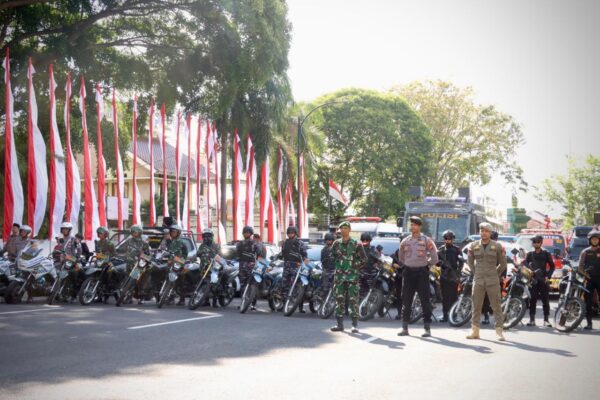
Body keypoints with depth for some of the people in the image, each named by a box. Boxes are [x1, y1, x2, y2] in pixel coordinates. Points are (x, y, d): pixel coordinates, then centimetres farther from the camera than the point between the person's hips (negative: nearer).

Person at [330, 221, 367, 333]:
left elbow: (363, 259, 2)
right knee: (339, 299, 4)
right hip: (339, 275, 3)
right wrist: (337, 266, 12)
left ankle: (355, 325, -1)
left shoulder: (356, 244, -1)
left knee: (353, 300, -5)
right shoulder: (336, 243, 9)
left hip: (352, 276, -3)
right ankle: (340, 324, 10)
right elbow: (332, 256, 21)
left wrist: (355, 267, -2)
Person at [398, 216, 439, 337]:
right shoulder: (405, 241, 8)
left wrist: (426, 265, -3)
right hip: (408, 272, 3)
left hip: (422, 272, -3)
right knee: (406, 300, 4)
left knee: (425, 300, -4)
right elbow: (401, 257, 20)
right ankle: (405, 328, 9)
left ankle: (427, 329, 0)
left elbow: (434, 257, -1)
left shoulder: (426, 241, -3)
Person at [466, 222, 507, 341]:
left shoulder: (497, 246, 0)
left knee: (496, 306, -2)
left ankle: (499, 331, 1)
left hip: (492, 281, -2)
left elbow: (503, 263, 8)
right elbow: (470, 261, 19)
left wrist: (495, 274, 7)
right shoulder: (474, 246, 5)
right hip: (478, 281, 2)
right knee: (476, 306, 5)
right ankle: (475, 331, 11)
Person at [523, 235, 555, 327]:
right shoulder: (530, 254, 14)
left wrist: (548, 276, -6)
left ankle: (546, 320, 2)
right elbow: (525, 263, 2)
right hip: (533, 279, 1)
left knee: (545, 300, -2)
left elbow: (552, 266, 8)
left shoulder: (546, 254, 9)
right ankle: (532, 319, 4)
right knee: (532, 300, 0)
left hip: (543, 280, -1)